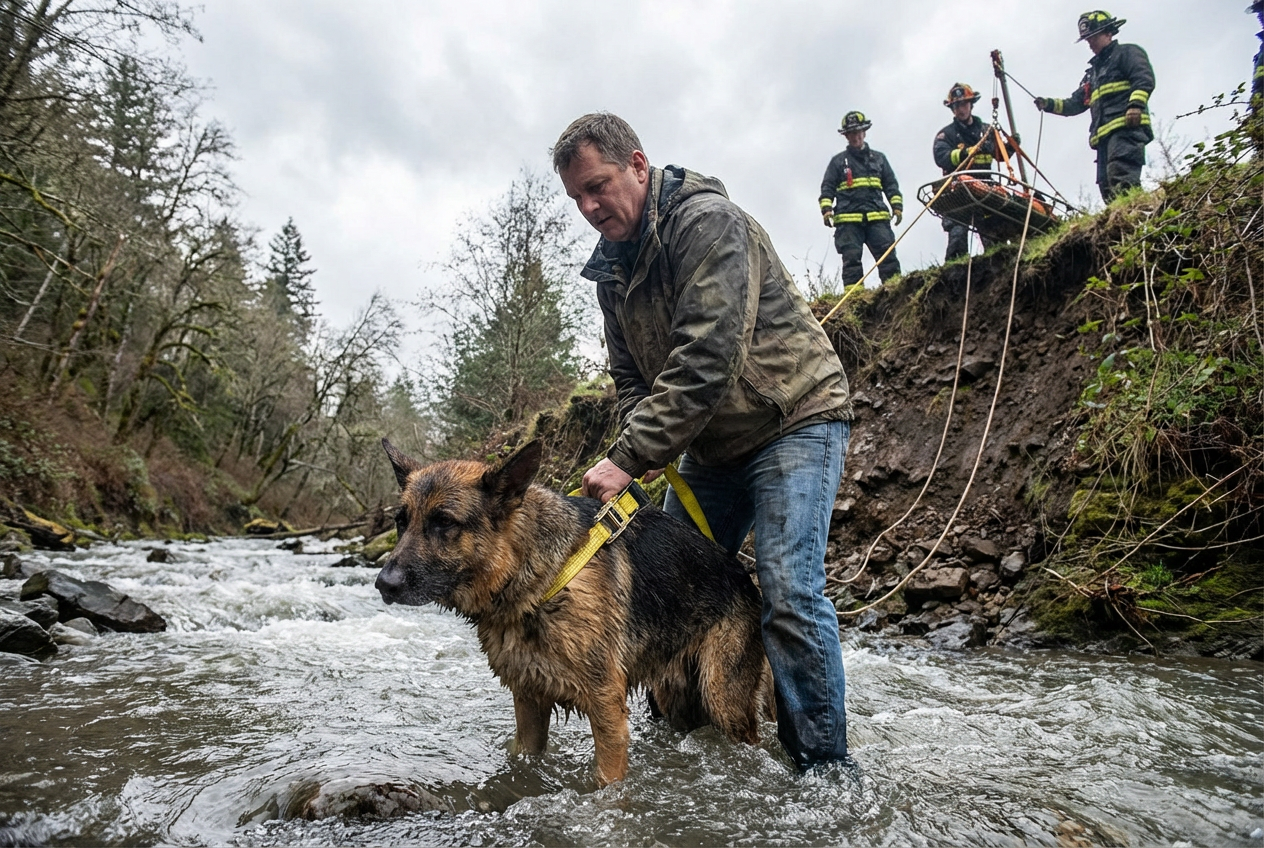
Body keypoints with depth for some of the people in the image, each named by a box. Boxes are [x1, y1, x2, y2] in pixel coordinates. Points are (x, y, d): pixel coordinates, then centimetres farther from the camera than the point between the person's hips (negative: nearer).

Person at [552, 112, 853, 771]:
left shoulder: (707, 221, -20)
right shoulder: (611, 269, 6)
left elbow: (707, 359, -30)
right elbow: (630, 374, 10)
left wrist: (630, 456, -30)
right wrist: (643, 445, -11)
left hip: (793, 416, -8)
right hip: (710, 441, 8)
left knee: (788, 590, -17)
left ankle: (824, 767, 0)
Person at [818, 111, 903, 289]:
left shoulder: (878, 158, 23)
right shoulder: (838, 161, 17)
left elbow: (891, 185, 19)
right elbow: (827, 188, 9)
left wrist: (897, 206, 4)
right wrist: (826, 209, -8)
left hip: (877, 216, 2)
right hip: (848, 219, -1)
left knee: (887, 255, -9)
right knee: (851, 258, -8)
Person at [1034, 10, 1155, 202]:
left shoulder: (1127, 53, 13)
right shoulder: (1093, 72, 35)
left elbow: (1144, 78, -3)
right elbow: (1075, 104, 31)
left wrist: (1135, 103, -21)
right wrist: (1049, 104, 15)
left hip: (1126, 127, -8)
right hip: (1104, 135, 8)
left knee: (1121, 180, -29)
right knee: (1108, 188, -5)